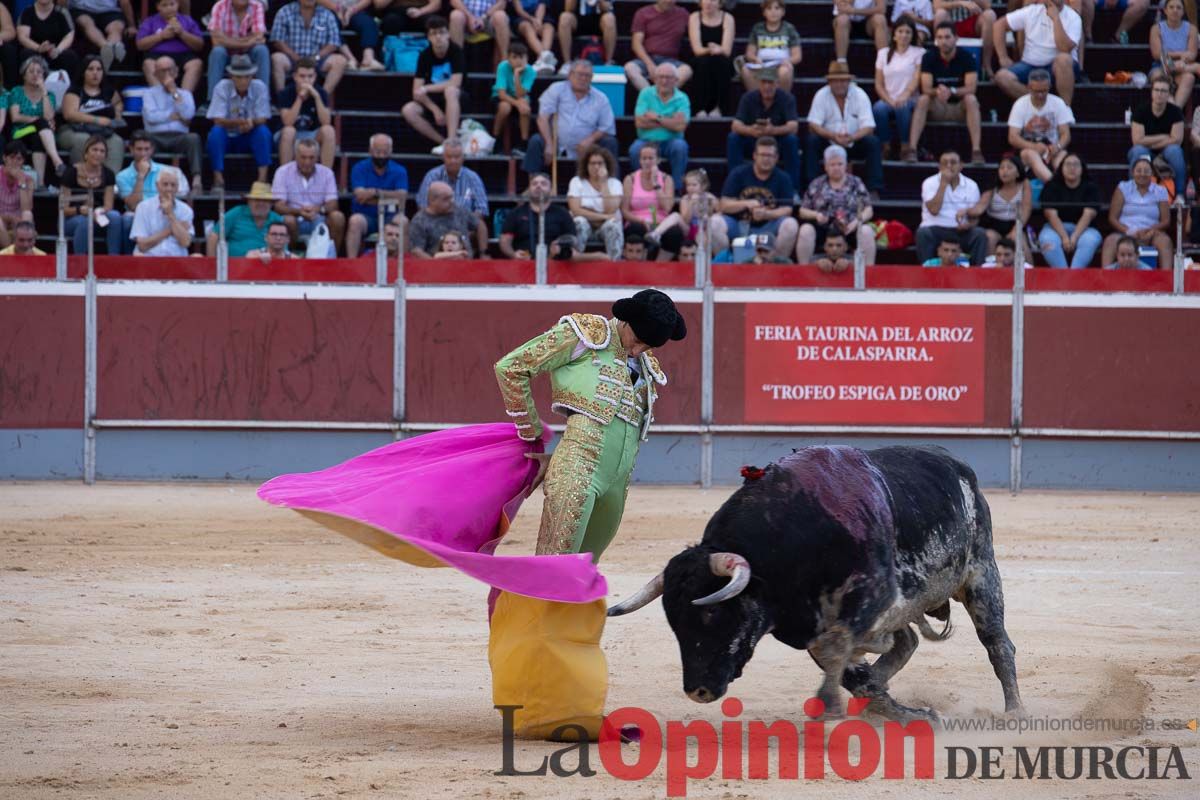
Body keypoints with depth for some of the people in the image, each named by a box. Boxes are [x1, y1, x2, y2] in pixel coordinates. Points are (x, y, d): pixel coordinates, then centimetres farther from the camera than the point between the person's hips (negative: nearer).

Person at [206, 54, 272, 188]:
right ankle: (218, 179, -31)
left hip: (250, 138, 1)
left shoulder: (260, 88, -8)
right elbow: (218, 120, -19)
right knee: (216, 131, -32)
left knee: (264, 131, -28)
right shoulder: (223, 87, -12)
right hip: (227, 137, -1)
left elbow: (262, 120, -12)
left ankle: (262, 178, -33)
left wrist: (251, 122, -37)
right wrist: (237, 123, -39)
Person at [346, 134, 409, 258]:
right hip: (365, 216, -1)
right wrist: (390, 197, -12)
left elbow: (401, 197, -12)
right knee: (355, 221, -34)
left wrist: (376, 193, -17)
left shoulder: (399, 171, 4)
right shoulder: (359, 169, 1)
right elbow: (360, 196, -13)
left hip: (389, 217, 1)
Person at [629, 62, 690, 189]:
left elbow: (680, 125, -15)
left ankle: (676, 187, -18)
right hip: (647, 140, 0)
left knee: (680, 146, -32)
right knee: (635, 149, -31)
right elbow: (639, 122, -10)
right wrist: (669, 122, -9)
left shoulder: (681, 99, 0)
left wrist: (657, 118, -9)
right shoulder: (646, 94, 3)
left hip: (670, 141, 0)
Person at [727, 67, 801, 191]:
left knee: (792, 140, -32)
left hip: (778, 145, -1)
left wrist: (773, 130, -47)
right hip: (753, 143, 1)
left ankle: (792, 189, -25)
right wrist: (751, 130, -42)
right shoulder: (748, 98, -9)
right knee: (733, 138, -26)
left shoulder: (787, 98, -13)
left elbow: (793, 127, -25)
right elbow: (735, 125, -19)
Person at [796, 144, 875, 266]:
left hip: (849, 229, 0)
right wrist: (816, 215, -10)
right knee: (806, 229, -32)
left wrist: (857, 221, -13)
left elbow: (868, 210, 8)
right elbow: (803, 211, 13)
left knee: (867, 232, -32)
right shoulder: (816, 185, 13)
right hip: (822, 228, 0)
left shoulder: (856, 183, 13)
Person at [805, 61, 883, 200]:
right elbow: (813, 125, -15)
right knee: (811, 141, -28)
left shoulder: (860, 95, -9)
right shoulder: (821, 96, -9)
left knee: (873, 142, -27)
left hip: (855, 143, 0)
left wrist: (852, 137, -36)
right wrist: (833, 135, -33)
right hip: (829, 144, 0)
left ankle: (874, 190, -26)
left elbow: (868, 127, -15)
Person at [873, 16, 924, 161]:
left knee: (903, 107, -38)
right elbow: (878, 84, 11)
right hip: (888, 99, 2)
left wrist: (904, 96, -24)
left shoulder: (919, 53, 9)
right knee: (878, 109, -33)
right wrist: (889, 100, -8)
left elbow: (917, 79, -6)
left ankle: (905, 148, -28)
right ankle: (886, 148, -21)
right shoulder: (883, 54, 17)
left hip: (910, 100, -2)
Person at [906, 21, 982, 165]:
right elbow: (926, 89, -14)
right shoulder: (929, 57, -6)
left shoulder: (966, 57, -9)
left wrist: (951, 91, -36)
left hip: (960, 107, -1)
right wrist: (937, 91, -37)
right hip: (937, 109, 1)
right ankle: (911, 149, -37)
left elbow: (971, 88, -18)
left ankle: (976, 150, -41)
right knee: (922, 100, -28)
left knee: (971, 99, -32)